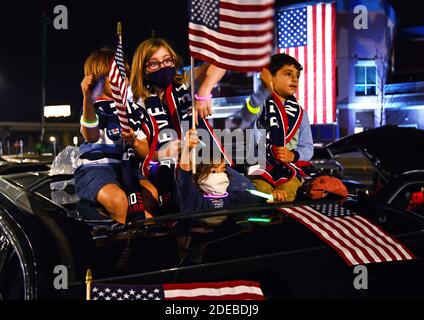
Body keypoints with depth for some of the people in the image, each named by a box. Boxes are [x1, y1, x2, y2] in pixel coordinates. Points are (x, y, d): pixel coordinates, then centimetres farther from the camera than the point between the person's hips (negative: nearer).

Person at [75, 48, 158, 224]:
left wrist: (135, 142, -9)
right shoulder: (95, 107, -1)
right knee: (118, 199, -34)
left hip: (124, 169, 5)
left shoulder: (134, 111, 16)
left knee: (151, 193, -24)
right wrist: (88, 99, -37)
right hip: (94, 168, -5)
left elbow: (146, 152, 16)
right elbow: (91, 137, -24)